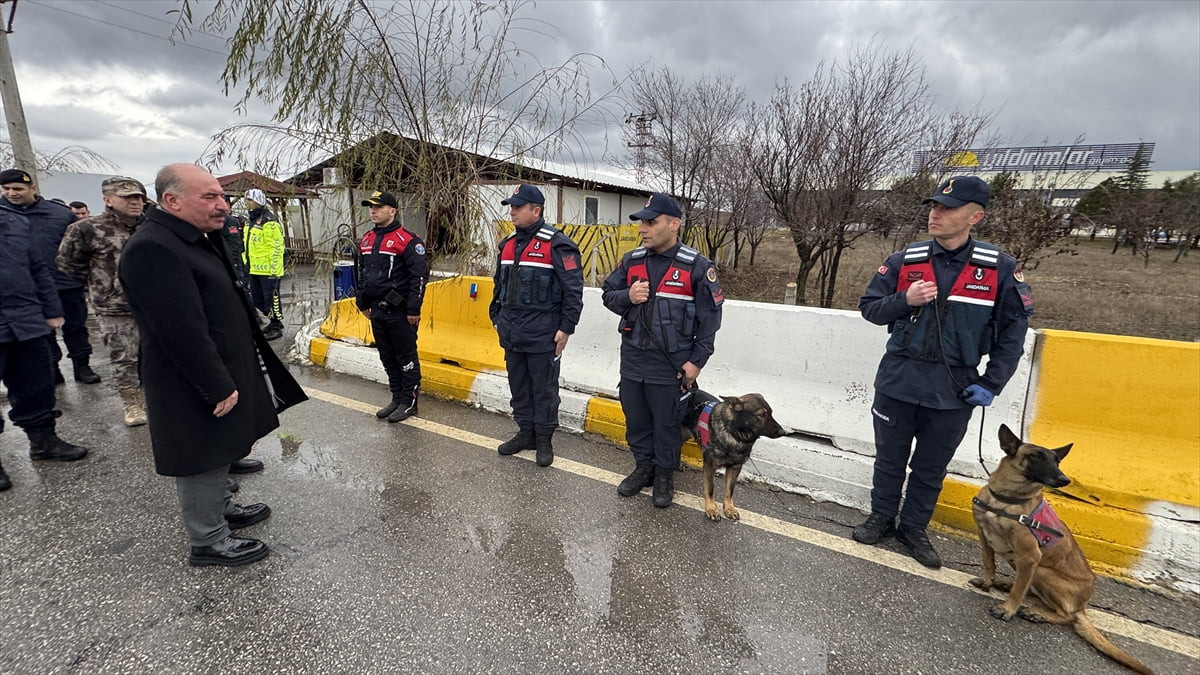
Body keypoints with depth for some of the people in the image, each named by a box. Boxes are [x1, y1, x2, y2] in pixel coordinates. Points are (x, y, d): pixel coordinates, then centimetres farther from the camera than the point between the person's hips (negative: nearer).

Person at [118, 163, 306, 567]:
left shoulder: (195, 239, 10)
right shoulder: (153, 249, -24)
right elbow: (182, 331, -26)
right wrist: (219, 387, -22)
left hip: (221, 371, 10)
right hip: (196, 387, -10)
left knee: (220, 451, 23)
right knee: (203, 459, 5)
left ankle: (220, 509, 41)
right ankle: (208, 542, 22)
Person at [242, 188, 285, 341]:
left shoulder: (269, 222, -14)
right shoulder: (252, 220, 16)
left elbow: (277, 247, -19)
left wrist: (274, 269, -21)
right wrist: (248, 264, 23)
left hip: (268, 269, -10)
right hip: (255, 269, 10)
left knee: (271, 299, -3)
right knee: (257, 299, 16)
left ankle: (276, 328, 7)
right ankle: (274, 321, 29)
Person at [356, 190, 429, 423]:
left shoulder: (407, 240, -12)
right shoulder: (366, 240, 13)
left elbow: (420, 275, -15)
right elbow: (362, 273, 23)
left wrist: (413, 309, -17)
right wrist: (362, 302, 20)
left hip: (400, 312, -8)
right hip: (377, 311, 8)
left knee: (406, 358, 2)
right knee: (387, 358, 15)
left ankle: (409, 402, 12)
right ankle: (397, 399, 27)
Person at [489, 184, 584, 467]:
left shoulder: (556, 244, -11)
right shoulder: (507, 243, 13)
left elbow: (573, 290, -13)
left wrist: (566, 328, -15)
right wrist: (496, 317, 20)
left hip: (542, 335, -7)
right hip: (511, 333, 7)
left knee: (544, 389, 5)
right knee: (518, 386, 16)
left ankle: (544, 439, 20)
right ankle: (525, 432, 32)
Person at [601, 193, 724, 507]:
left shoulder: (697, 266, -10)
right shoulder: (631, 260, 4)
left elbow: (710, 316, -8)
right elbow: (608, 293, 13)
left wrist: (697, 360, -10)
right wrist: (627, 296, -10)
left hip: (671, 362, -5)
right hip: (632, 356, 5)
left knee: (666, 422, 9)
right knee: (635, 417, 16)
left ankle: (665, 475, 29)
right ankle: (643, 467, 36)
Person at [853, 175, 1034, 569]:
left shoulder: (999, 269, -5)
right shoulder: (904, 262, -3)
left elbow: (1013, 329, 0)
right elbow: (869, 308, 2)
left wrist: (991, 383, -4)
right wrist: (905, 301, -18)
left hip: (953, 390, 0)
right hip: (898, 382, 1)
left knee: (931, 469, 15)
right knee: (890, 460, 15)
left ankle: (914, 529, 33)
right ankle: (881, 518, 35)